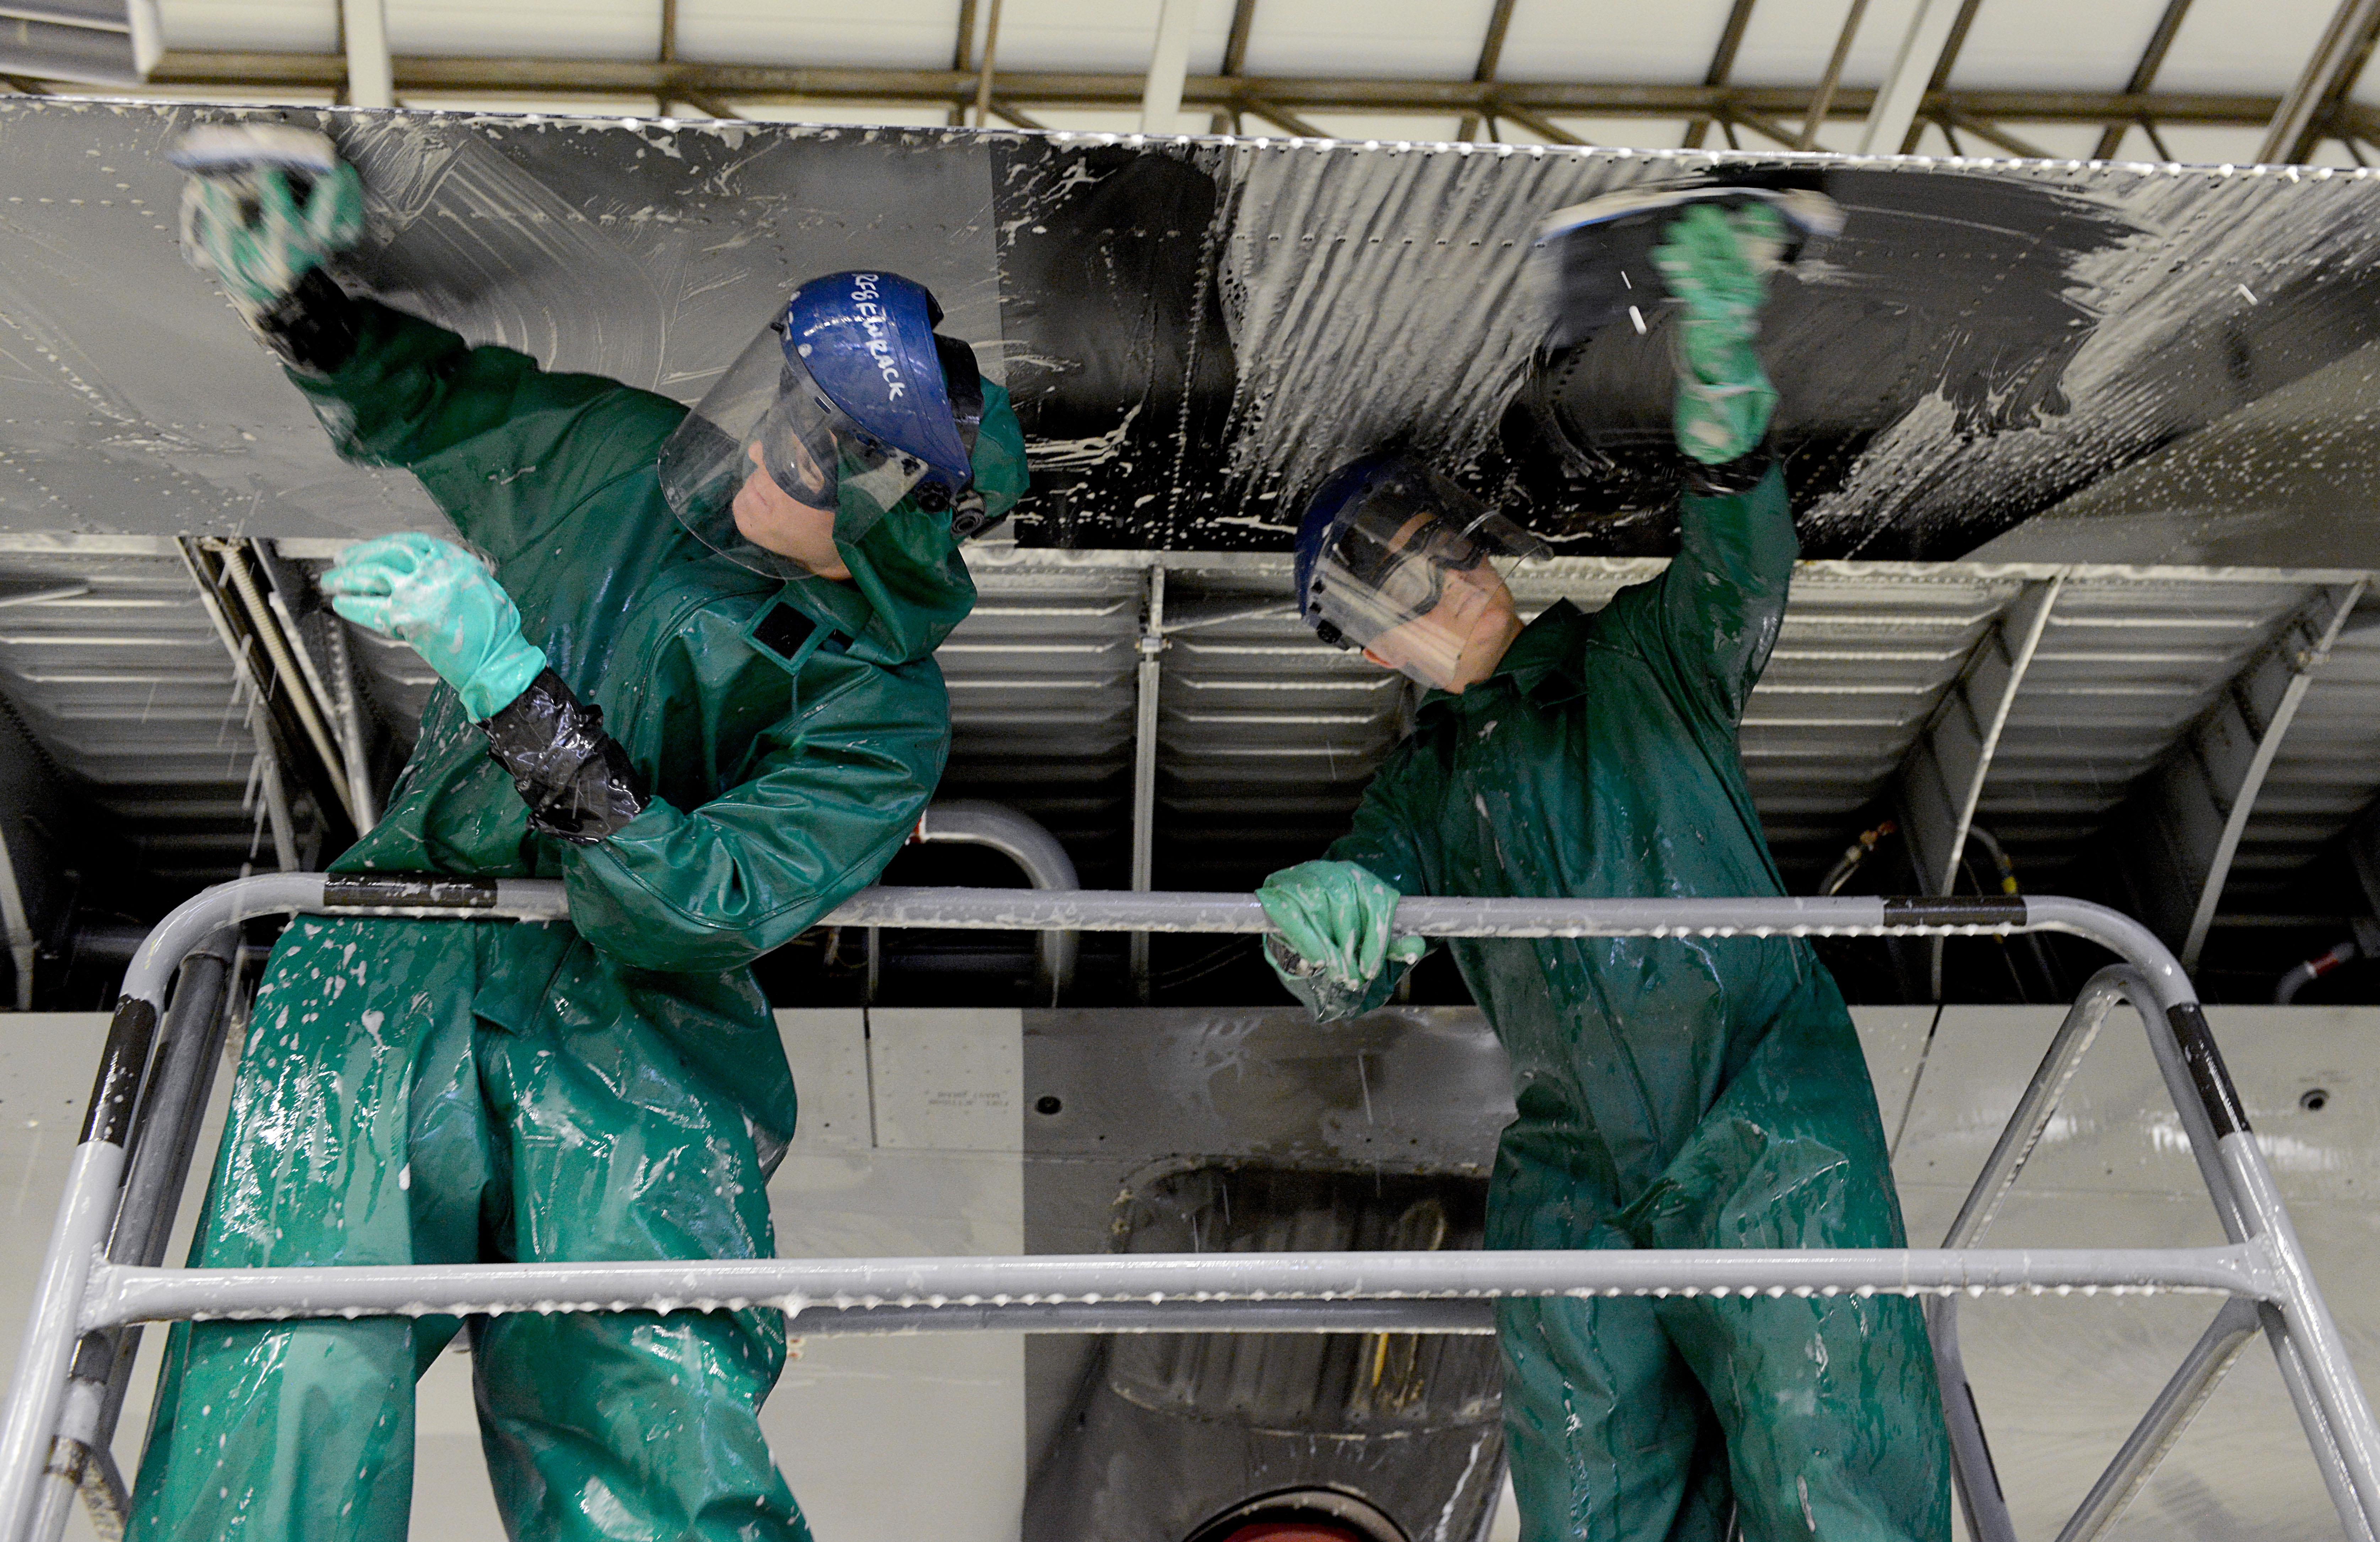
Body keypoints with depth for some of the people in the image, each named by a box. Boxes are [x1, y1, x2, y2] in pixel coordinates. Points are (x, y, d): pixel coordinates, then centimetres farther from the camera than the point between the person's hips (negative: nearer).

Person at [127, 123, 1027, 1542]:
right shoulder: (620, 462, 9)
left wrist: (513, 683, -23)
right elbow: (409, 397, 24)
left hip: (637, 1016, -2)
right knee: (294, 1379, -21)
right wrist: (287, 291, 2)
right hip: (406, 957, 3)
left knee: (650, 1424, -26)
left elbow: (704, 912, -16)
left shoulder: (884, 709, -4)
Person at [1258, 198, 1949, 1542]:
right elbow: (1348, 988, 5)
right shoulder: (1422, 786, 19)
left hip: (1767, 1137, -3)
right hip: (1571, 1181, 4)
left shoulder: (1641, 661, 11)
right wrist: (1317, 914, -21)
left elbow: (1737, 579, -12)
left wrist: (1719, 365, -31)